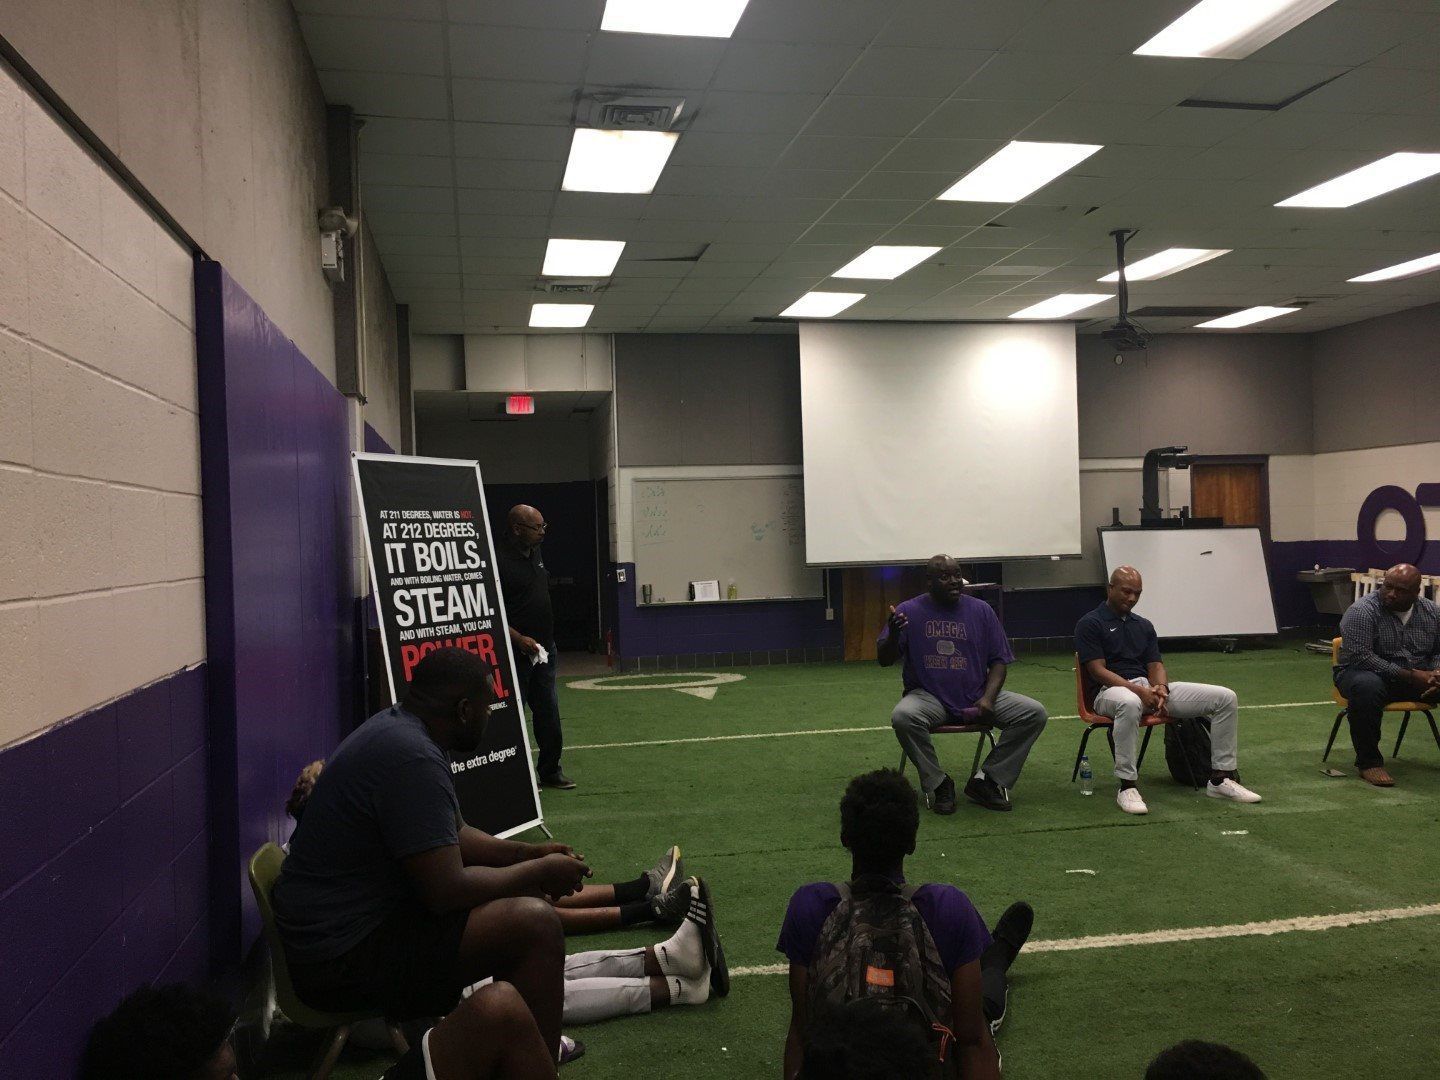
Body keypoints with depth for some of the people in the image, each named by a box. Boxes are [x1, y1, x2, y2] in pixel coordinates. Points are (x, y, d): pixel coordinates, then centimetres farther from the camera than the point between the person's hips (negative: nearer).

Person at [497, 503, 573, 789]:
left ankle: (550, 770, 24)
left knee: (548, 712, 13)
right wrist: (519, 639, -24)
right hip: (516, 653, -8)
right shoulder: (499, 560, -16)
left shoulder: (534, 553, 11)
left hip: (544, 649, 8)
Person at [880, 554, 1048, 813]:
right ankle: (937, 784, -12)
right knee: (903, 716, -36)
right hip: (929, 696, -3)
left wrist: (988, 698, -11)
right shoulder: (909, 611, 0)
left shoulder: (981, 610, 7)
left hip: (976, 697, 3)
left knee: (1034, 713, -16)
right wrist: (893, 635, -24)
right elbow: (884, 660, -1)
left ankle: (985, 781, -6)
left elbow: (999, 660, 7)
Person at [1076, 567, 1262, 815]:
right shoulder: (1090, 623, -2)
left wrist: (1161, 687, -14)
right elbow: (1098, 671, -11)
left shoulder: (1144, 625, 19)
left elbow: (1156, 665, 11)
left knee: (1226, 698, -8)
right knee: (1130, 704, -47)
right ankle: (1126, 786, -33)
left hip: (1151, 688, 7)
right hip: (1113, 690, -7)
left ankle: (1221, 778, -2)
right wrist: (1138, 690, -23)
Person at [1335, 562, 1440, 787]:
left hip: (1419, 678, 6)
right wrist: (1410, 675, -25)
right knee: (1366, 687, -39)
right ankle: (1368, 761, -27)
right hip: (1368, 673, -5)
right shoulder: (1362, 611, -15)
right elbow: (1361, 657, -22)